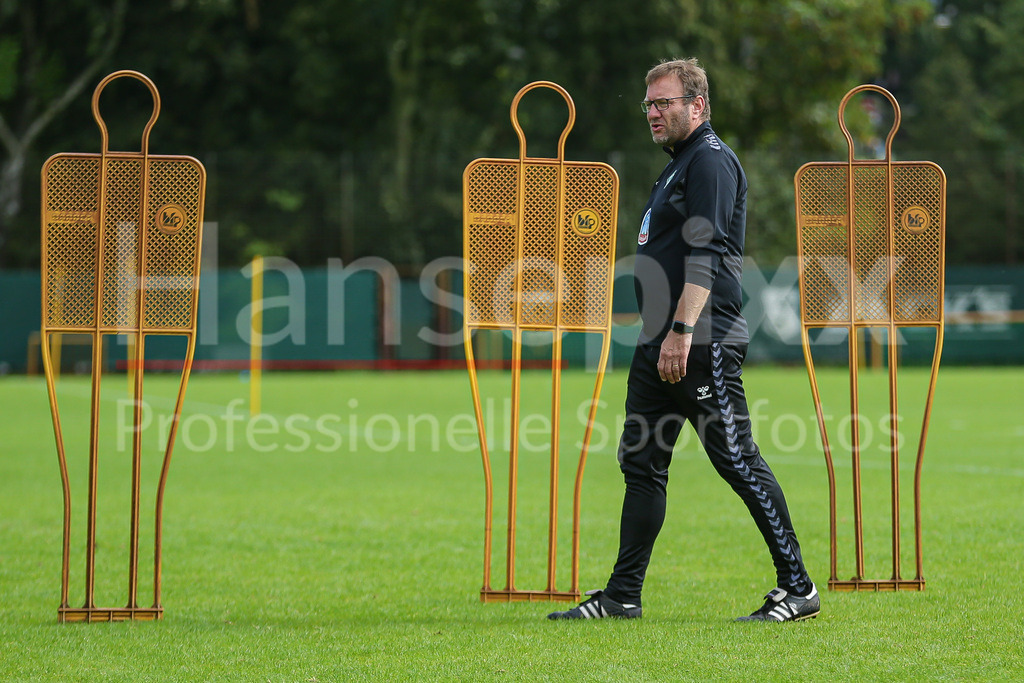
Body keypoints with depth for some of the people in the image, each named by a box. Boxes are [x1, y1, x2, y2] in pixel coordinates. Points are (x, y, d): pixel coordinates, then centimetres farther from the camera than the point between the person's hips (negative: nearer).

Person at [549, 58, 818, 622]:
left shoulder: (711, 160, -10)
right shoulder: (680, 164, 21)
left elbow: (705, 256, -20)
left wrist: (682, 331, -26)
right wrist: (662, 334, 20)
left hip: (703, 344, -10)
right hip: (660, 343, 10)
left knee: (738, 461, -8)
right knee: (640, 463, 9)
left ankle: (797, 589, -3)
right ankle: (622, 597, 13)